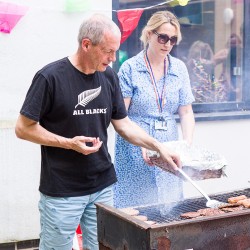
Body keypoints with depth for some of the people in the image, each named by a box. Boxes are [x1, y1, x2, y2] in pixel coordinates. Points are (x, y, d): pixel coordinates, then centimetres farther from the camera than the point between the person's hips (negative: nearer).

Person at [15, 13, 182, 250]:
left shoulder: (109, 76, 4)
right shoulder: (50, 77, -14)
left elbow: (123, 124, 11)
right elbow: (23, 128, -9)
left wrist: (159, 146, 0)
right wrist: (69, 143, -18)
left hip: (103, 187, 5)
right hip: (62, 192, -5)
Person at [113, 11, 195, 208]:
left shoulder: (179, 68, 6)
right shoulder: (130, 68, -6)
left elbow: (186, 113, 7)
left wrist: (188, 145, -7)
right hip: (135, 154, -4)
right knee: (135, 205, 1)